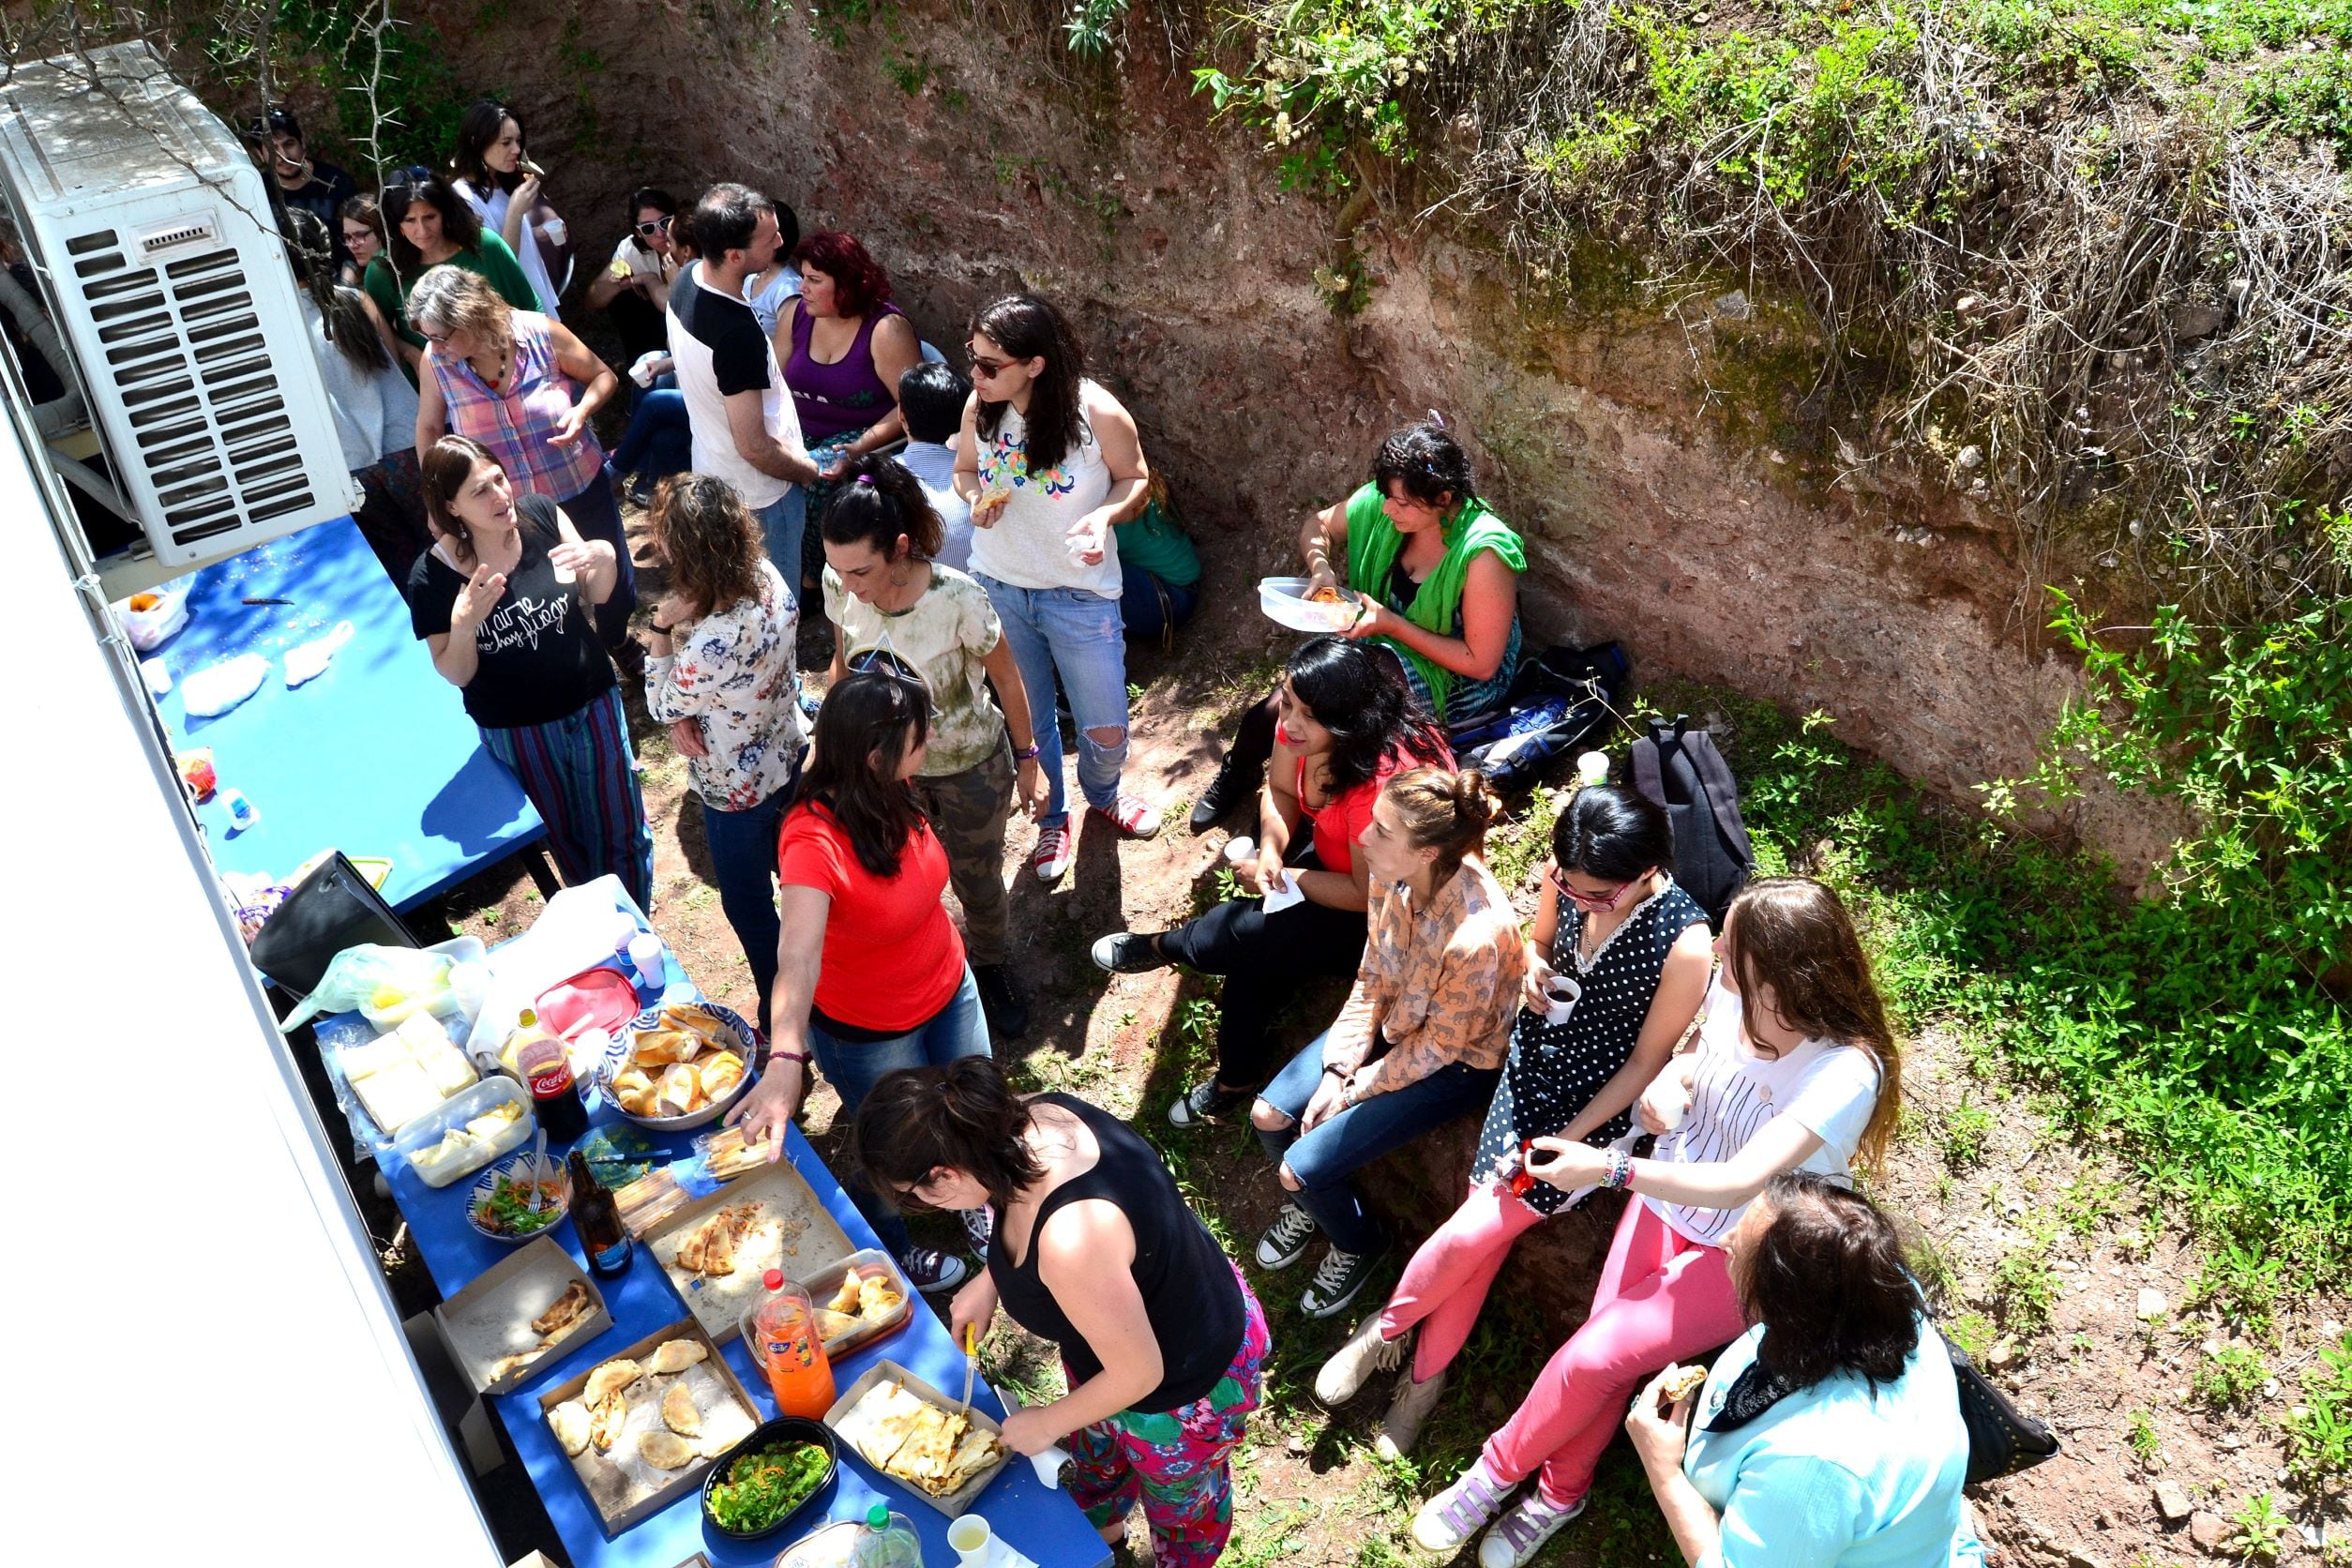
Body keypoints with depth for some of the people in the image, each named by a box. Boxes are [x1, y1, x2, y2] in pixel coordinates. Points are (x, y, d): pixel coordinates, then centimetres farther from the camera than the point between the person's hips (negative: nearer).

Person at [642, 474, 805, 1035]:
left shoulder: (712, 645, -42)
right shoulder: (766, 577, -18)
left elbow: (661, 705, -18)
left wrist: (660, 626, -22)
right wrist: (685, 714, -17)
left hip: (738, 790, -7)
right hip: (791, 755, 8)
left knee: (747, 903, 18)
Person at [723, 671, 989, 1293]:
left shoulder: (888, 796, -17)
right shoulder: (815, 840, -38)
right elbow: (798, 956, -52)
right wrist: (784, 1061, -66)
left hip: (948, 989, 6)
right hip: (869, 1032, -6)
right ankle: (895, 1251, 52)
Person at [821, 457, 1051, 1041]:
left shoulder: (956, 599, -34)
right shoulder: (840, 585, -22)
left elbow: (1007, 680, -17)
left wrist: (1027, 761, -6)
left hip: (970, 770, -2)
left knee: (977, 882, 20)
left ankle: (989, 966, 51)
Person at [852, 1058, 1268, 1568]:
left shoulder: (1072, 1239, -47)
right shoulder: (1032, 1118, -23)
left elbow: (1137, 1374, -31)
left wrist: (1047, 1423, -14)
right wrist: (989, 1281, 1)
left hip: (1182, 1389, -7)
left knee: (1179, 1500, 28)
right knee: (1095, 1446, 36)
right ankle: (1101, 1526, 67)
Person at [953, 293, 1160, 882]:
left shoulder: (1099, 414, -22)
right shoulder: (980, 408, -11)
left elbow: (1135, 478, -6)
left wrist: (1105, 516, -27)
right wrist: (977, 497, -17)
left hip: (1080, 596, -2)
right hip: (998, 589, 3)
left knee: (1105, 732, 8)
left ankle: (1103, 795, 45)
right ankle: (1052, 821, 44)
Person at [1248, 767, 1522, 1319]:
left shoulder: (1476, 934, -39)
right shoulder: (1393, 876, -20)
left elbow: (1436, 1047, -23)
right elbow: (1373, 978, -5)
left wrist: (1353, 1091, -13)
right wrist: (1339, 1069, -10)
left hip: (1458, 1062, -6)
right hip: (1394, 1022, 6)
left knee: (1302, 1166, -11)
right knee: (1269, 1116, 1)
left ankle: (1358, 1243, 23)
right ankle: (1309, 1203, 33)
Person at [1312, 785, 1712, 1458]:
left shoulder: (1685, 944, -28)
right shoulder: (1567, 877, -14)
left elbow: (1646, 1062, -16)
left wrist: (1564, 1143, -15)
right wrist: (1534, 967, -14)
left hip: (1601, 1109, -4)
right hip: (1530, 1070, 4)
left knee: (1473, 1232, -9)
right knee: (1481, 1237, 0)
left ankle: (1386, 1329, 19)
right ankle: (1427, 1374, 23)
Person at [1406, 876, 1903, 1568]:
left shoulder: (1846, 1073, -30)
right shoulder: (1731, 992, -13)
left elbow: (1739, 1182, -37)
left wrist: (1609, 1168, -38)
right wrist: (1671, 1079, -14)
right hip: (1670, 1202, 5)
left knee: (1594, 1356, -16)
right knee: (1600, 1346, -11)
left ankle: (1495, 1474, 12)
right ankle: (1561, 1494, 17)